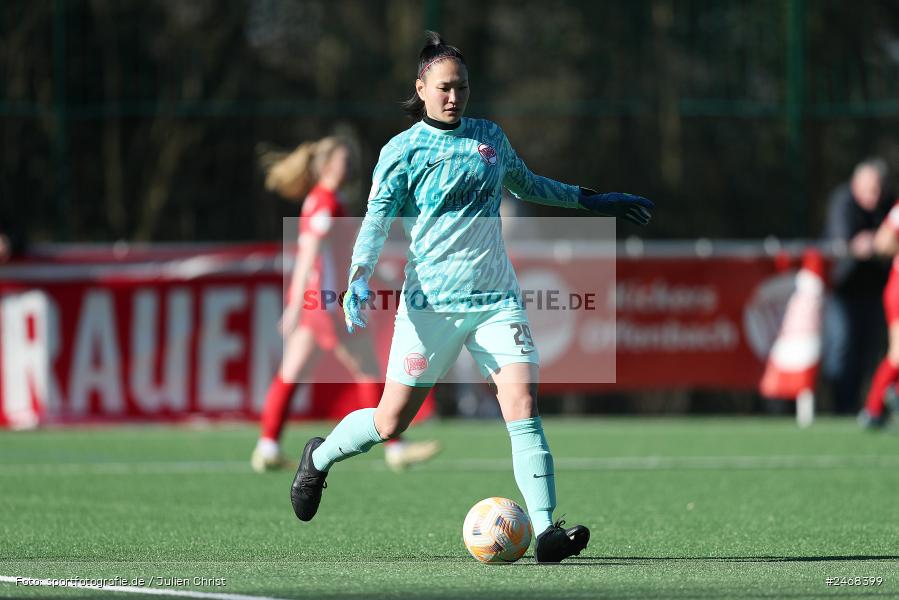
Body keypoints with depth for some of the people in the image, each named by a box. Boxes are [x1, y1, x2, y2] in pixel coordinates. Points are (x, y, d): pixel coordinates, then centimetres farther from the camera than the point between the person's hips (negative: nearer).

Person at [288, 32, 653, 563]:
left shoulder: (489, 136, 13)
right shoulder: (403, 150, -1)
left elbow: (528, 185, 31)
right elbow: (377, 219, -7)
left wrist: (592, 200, 34)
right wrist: (359, 279, -23)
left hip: (497, 296, 3)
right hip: (432, 302, -3)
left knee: (523, 404, -15)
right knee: (391, 421, 2)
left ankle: (546, 530, -19)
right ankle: (320, 457, 33)